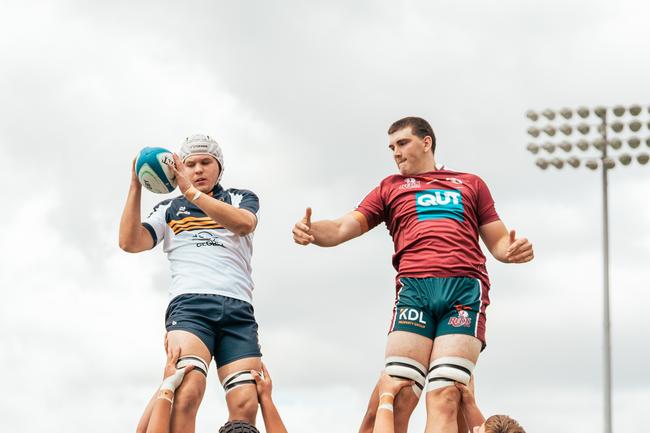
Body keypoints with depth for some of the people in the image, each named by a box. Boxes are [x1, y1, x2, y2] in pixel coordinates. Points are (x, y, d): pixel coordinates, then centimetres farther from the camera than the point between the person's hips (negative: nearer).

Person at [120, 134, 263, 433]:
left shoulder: (241, 198, 22)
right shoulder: (169, 209, 25)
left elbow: (244, 223, -3)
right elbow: (130, 242, 10)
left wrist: (191, 192, -7)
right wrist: (135, 187, 4)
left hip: (238, 308, 1)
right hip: (189, 304, -1)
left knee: (245, 404, -16)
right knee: (188, 388, -29)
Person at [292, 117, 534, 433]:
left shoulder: (471, 184, 27)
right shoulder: (391, 188, 27)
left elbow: (498, 243, 24)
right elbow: (343, 228, 15)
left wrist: (513, 251, -1)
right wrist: (312, 231, -8)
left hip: (466, 287, -1)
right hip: (414, 288, 1)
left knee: (444, 397, -17)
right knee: (399, 396, -16)